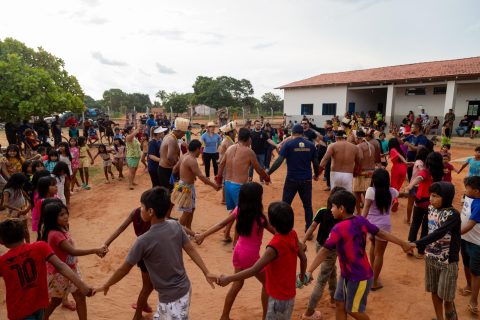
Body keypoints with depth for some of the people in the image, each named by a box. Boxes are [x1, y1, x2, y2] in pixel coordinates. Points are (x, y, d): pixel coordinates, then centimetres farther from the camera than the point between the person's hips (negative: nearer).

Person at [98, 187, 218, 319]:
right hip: (184, 288, 6)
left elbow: (124, 269, -12)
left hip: (171, 298, -6)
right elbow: (191, 249, -2)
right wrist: (207, 273, 6)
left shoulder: (144, 240, -24)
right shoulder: (175, 226, -8)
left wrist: (106, 286, 6)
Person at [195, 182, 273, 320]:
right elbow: (276, 232, -12)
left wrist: (203, 235, 2)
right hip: (251, 255, -6)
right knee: (267, 283, 17)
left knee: (237, 284, 22)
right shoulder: (259, 218, -24)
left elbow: (221, 224, -4)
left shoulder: (239, 210, -7)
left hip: (238, 251, 6)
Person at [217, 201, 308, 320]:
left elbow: (254, 270, -31)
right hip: (288, 293, 7)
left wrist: (228, 279, -23)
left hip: (279, 297, -7)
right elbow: (303, 258, 4)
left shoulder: (275, 245, -31)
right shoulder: (293, 234, -9)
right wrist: (302, 276, 22)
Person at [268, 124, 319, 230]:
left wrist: (268, 173, -6)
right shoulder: (311, 145, 4)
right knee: (307, 205, 14)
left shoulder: (288, 144, -6)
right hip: (306, 179, 3)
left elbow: (279, 161, -13)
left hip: (292, 179, -3)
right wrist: (316, 175, 25)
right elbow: (315, 163, 8)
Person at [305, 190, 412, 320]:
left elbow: (324, 251, -31)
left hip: (359, 277, -8)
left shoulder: (339, 228, -28)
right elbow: (381, 233, 2)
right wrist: (403, 243, 15)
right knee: (340, 303, 16)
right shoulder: (361, 221, -5)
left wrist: (309, 271, -30)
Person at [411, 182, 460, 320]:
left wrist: (416, 244, -39)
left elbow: (439, 233, -32)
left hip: (447, 261, -6)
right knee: (434, 292, 17)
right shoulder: (431, 208, -1)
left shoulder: (453, 215, -21)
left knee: (446, 297, 5)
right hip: (431, 258, 6)